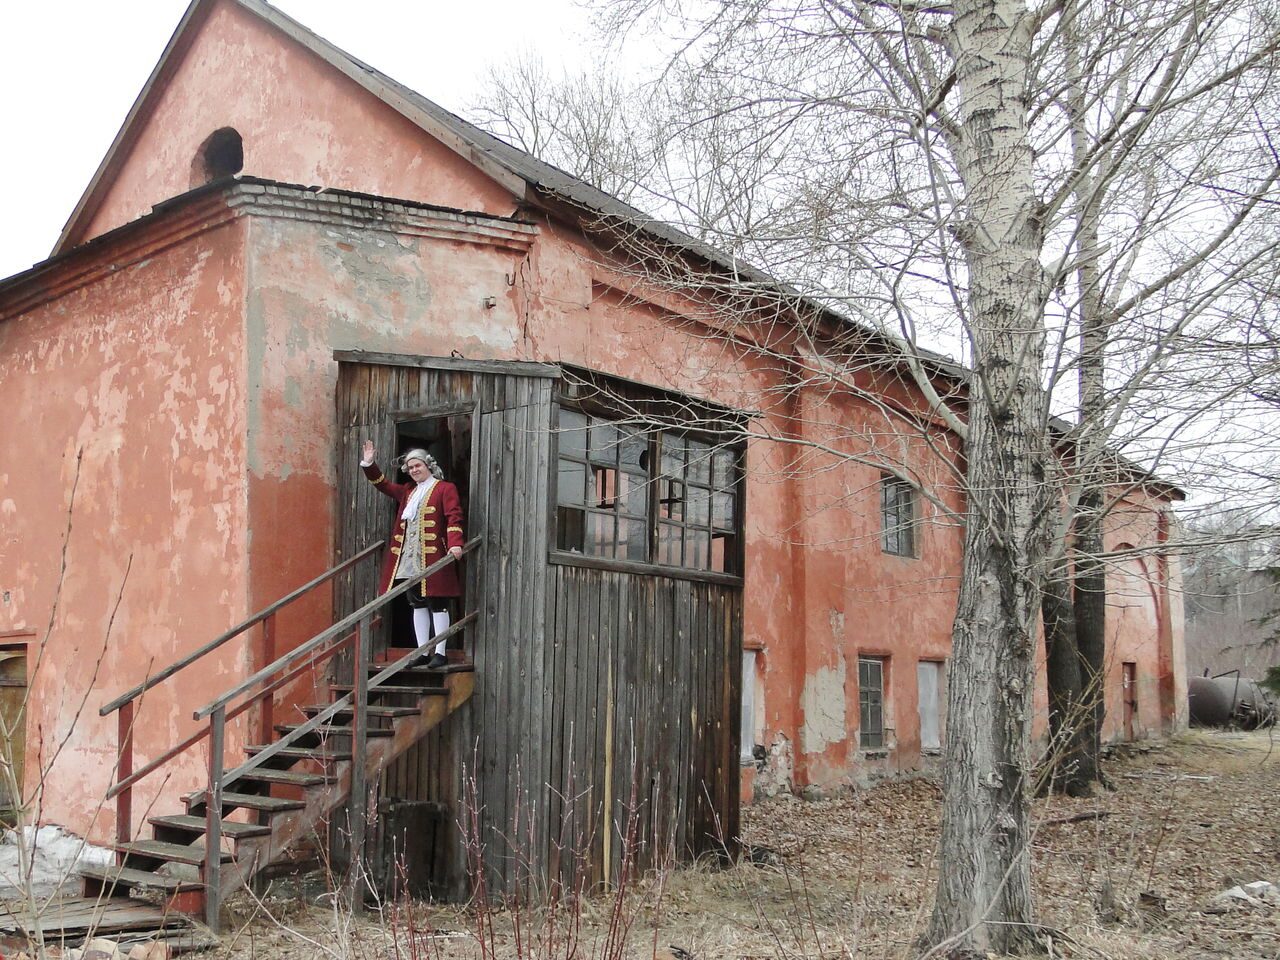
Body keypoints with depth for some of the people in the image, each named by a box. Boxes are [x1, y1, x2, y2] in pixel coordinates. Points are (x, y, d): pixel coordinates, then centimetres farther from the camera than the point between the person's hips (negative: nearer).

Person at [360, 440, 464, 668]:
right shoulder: (408, 491, 20)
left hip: (433, 559, -7)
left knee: (437, 605, -4)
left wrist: (455, 544, -25)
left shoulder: (445, 488, -1)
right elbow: (383, 485, 27)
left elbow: (454, 517, -12)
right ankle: (422, 651, 16)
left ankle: (440, 653, -1)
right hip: (409, 559, 7)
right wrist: (369, 464, 14)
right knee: (418, 605, 10)